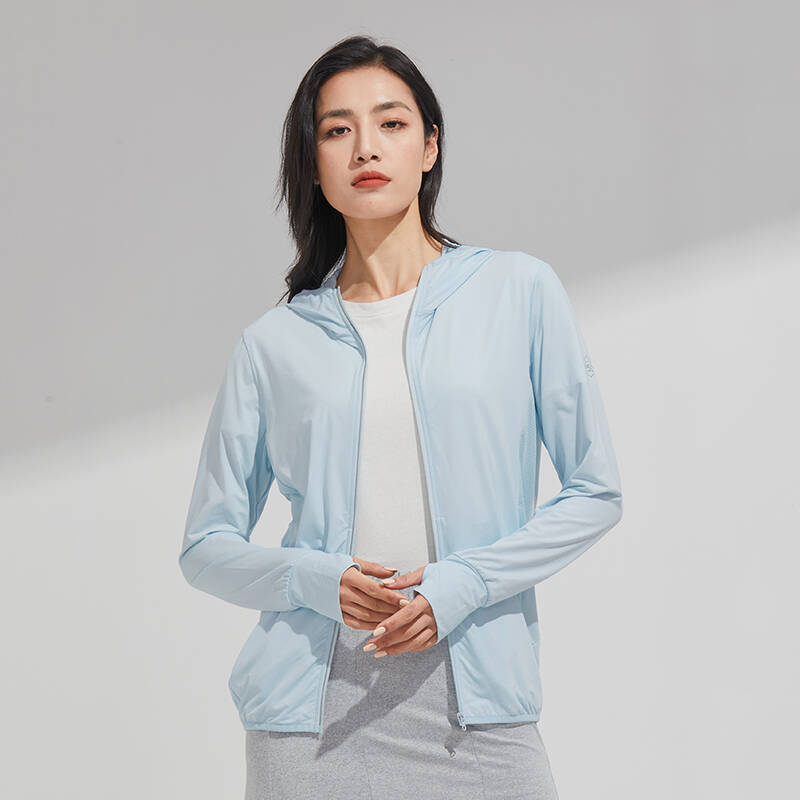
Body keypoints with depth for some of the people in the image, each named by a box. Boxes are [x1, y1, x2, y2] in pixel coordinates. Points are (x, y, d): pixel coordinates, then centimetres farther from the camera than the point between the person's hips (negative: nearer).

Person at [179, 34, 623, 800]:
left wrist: (462, 583, -10)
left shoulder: (519, 291, 3)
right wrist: (317, 580, -10)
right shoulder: (274, 342, 5)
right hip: (313, 714, 1)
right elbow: (206, 547, 8)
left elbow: (595, 493, 3)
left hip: (475, 710, 0)